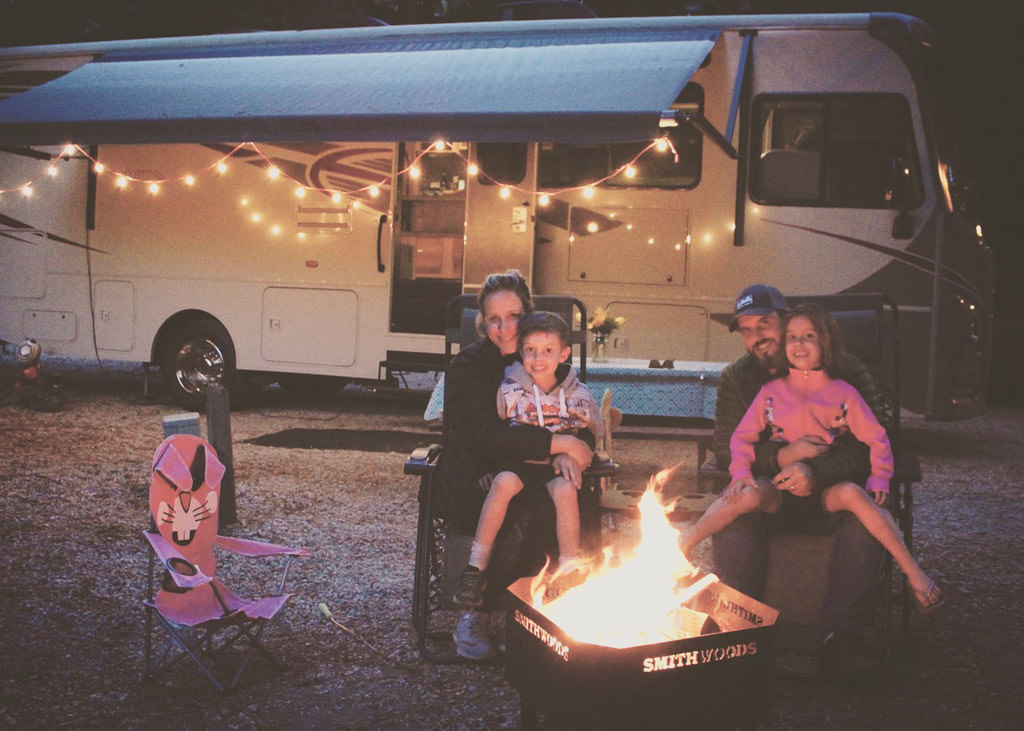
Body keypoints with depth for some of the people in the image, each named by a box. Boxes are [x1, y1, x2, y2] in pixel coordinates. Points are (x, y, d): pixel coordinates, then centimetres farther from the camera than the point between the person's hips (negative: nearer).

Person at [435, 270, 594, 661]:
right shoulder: (468, 365, -4)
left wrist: (565, 454, -19)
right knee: (529, 516, -35)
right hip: (471, 485, -5)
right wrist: (557, 443, -20)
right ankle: (474, 614, -15)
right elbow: (485, 434, -19)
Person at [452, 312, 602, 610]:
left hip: (559, 466, 0)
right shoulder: (509, 390, -3)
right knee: (503, 483, -31)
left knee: (565, 490, -31)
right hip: (519, 462, 0)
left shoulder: (578, 395, 1)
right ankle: (477, 566, -23)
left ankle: (570, 571, -23)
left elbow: (594, 437, 13)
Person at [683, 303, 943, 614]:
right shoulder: (771, 391, 9)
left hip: (827, 487, 0)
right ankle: (680, 550, -22)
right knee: (748, 495, -33)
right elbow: (742, 437, 9)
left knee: (852, 494, -34)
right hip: (779, 487, 1)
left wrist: (879, 480, -8)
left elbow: (876, 439, 7)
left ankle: (914, 572, -27)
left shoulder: (843, 393, 6)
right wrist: (741, 474, -8)